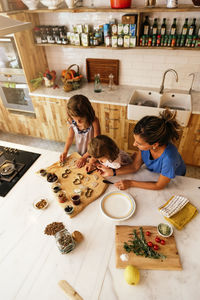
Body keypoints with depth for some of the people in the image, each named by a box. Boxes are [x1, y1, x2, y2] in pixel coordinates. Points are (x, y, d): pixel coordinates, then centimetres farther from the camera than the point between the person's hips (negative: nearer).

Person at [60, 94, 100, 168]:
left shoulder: (94, 121, -31)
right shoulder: (72, 121, -19)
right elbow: (70, 137, -2)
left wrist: (85, 157, -27)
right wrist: (65, 152, -11)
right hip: (80, 153, 3)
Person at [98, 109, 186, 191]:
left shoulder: (168, 157, -44)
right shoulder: (144, 143, -30)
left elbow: (159, 186, -27)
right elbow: (134, 167, -15)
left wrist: (130, 183, -25)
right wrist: (112, 172, -25)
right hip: (153, 172, 4)